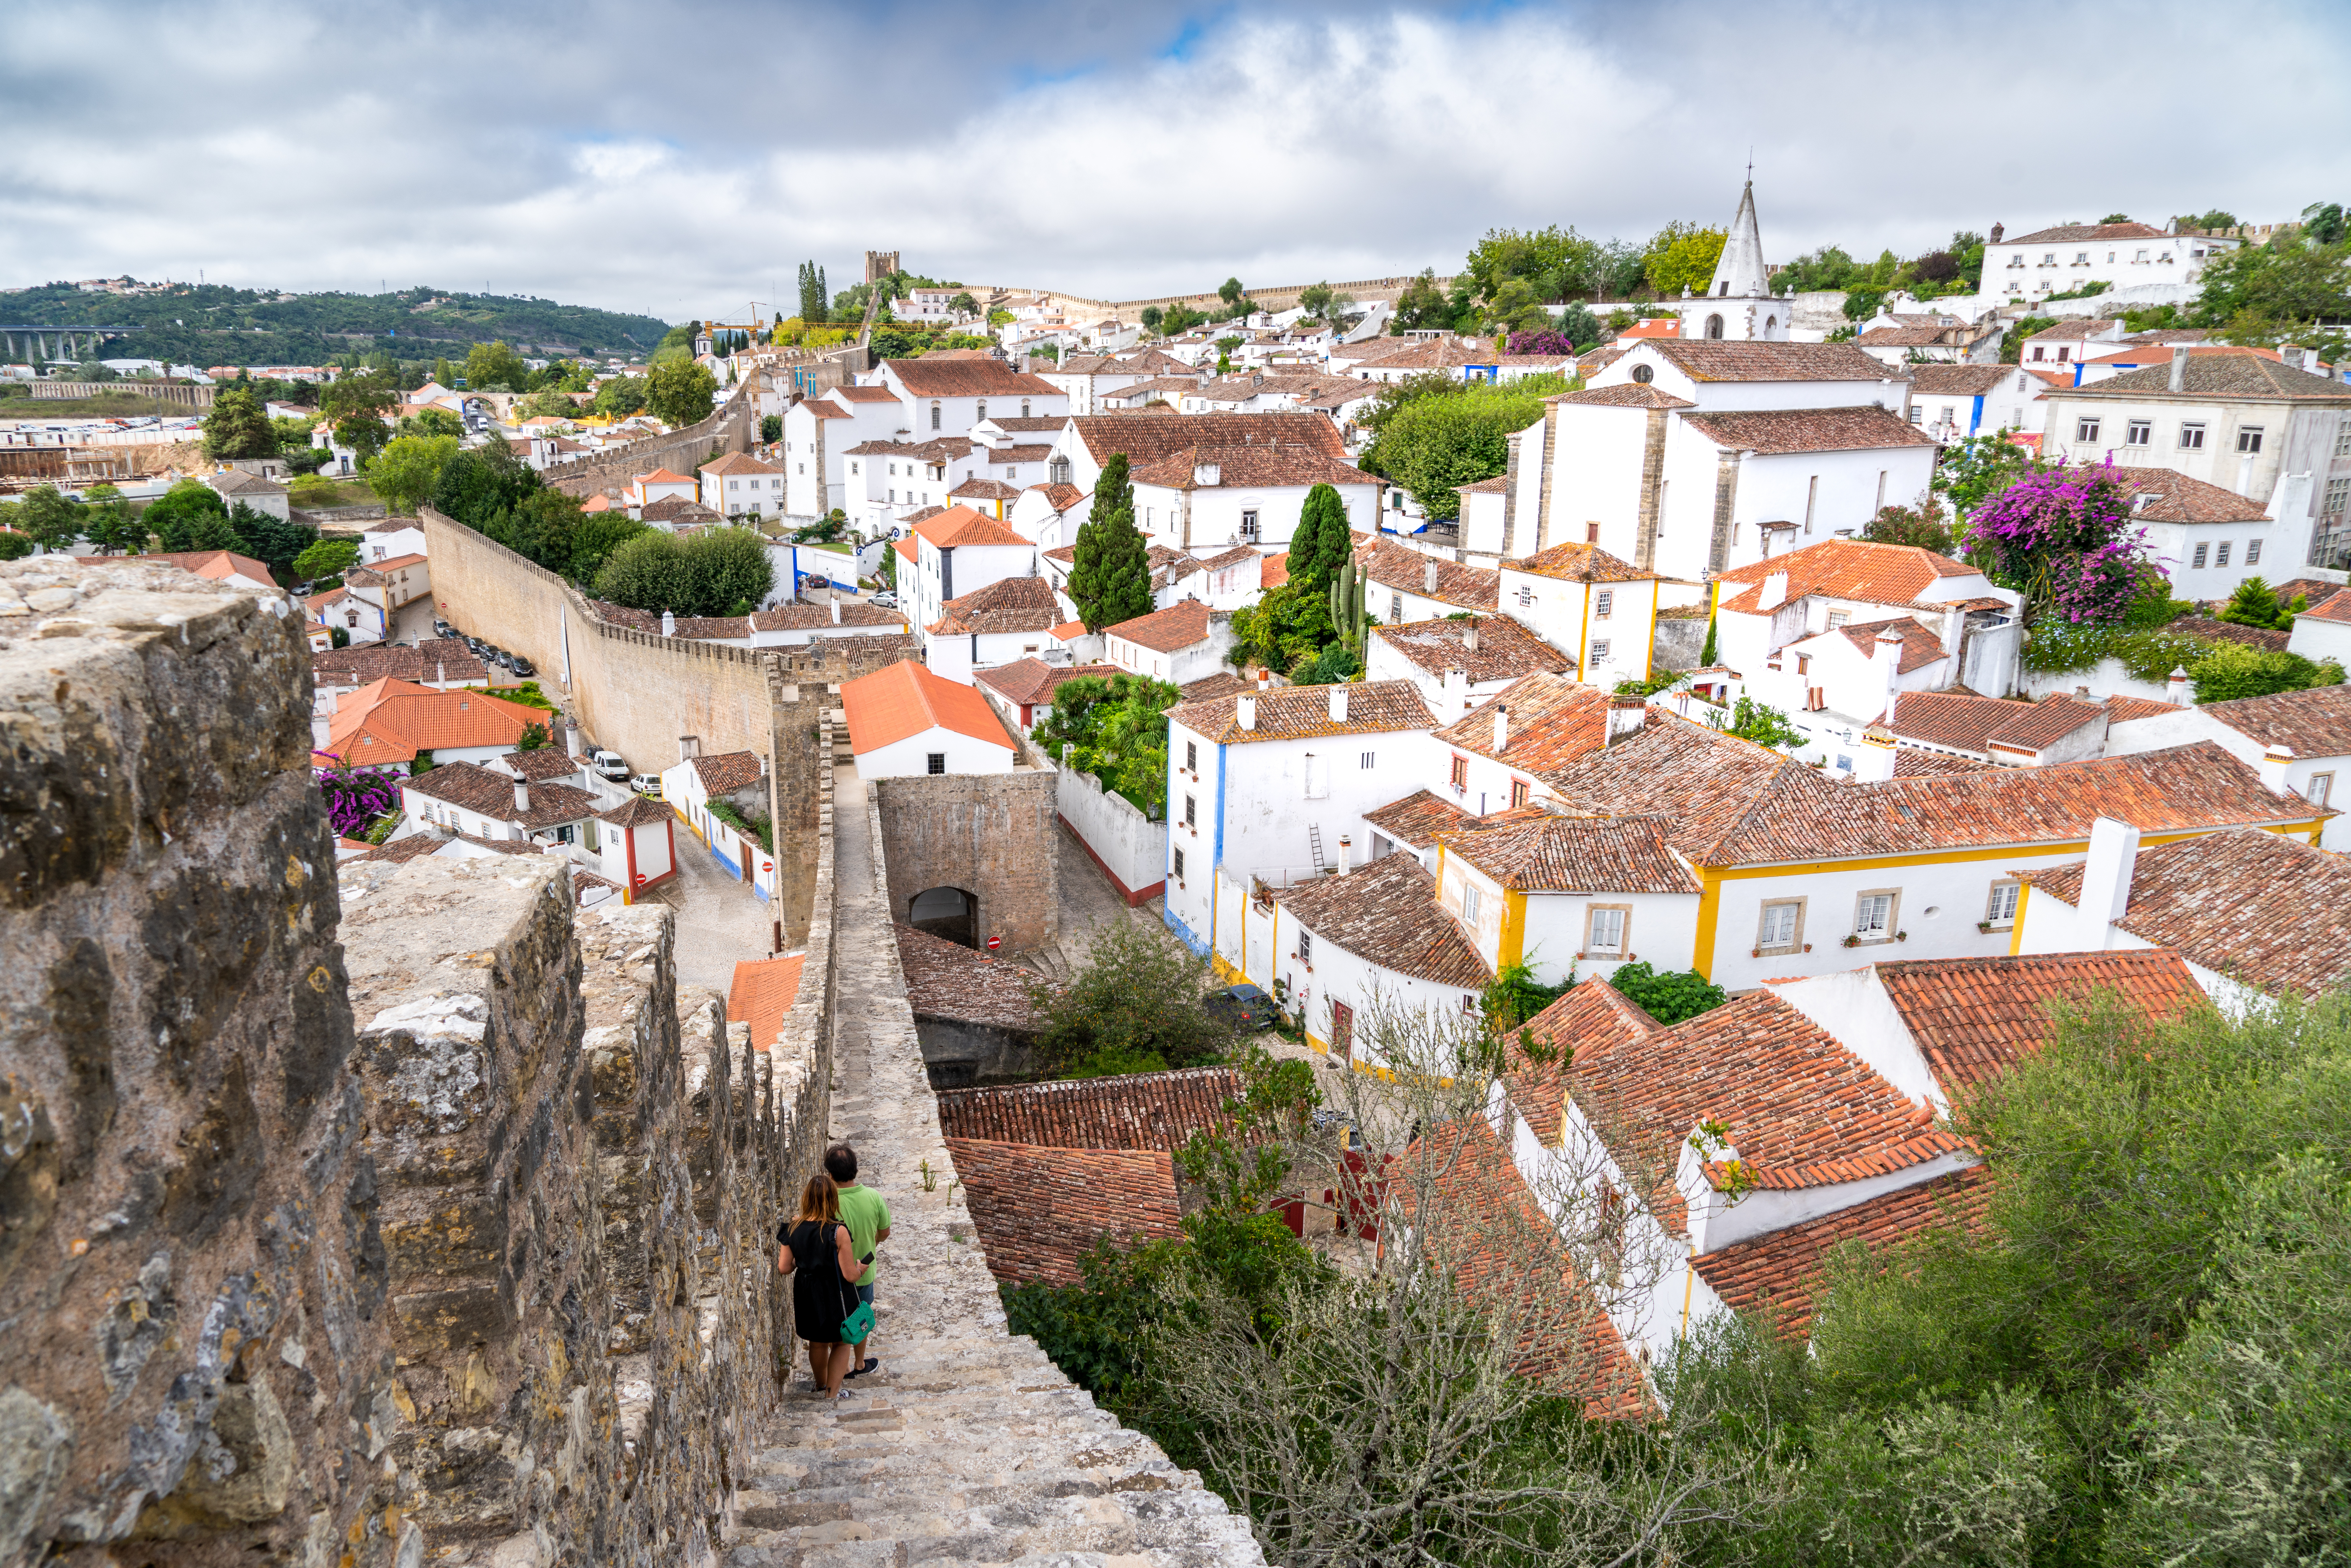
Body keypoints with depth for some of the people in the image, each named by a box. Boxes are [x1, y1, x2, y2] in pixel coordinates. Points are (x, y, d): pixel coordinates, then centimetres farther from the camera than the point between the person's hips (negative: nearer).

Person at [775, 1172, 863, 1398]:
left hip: (807, 1297, 5)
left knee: (817, 1343, 26)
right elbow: (850, 1275, -21)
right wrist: (860, 1267, 0)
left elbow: (784, 1268, -5)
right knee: (842, 1343, 19)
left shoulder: (794, 1229, -13)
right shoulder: (838, 1232, -26)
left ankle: (821, 1385, 45)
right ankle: (832, 1393, 22)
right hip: (835, 1297, -4)